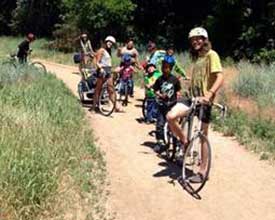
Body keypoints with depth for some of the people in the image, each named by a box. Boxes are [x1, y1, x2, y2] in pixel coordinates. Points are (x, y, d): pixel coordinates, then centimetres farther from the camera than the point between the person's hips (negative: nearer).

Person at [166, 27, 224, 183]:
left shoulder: (211, 55, -9)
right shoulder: (195, 57, 16)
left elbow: (220, 77, -22)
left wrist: (209, 94, -33)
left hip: (205, 101, -6)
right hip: (193, 98, 6)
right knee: (171, 116, -19)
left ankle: (203, 171, 14)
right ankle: (185, 142, 6)